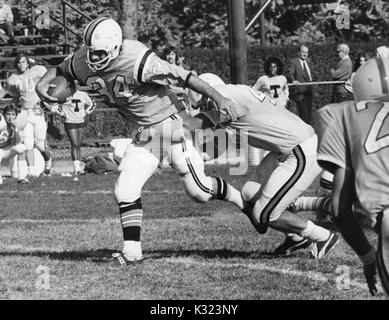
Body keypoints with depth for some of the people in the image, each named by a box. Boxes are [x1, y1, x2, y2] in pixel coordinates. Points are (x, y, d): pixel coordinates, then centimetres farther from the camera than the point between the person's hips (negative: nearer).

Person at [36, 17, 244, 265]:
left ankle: (244, 200, 28)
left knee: (199, 191, 0)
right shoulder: (83, 63, -10)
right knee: (126, 190, -6)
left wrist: (219, 98, -26)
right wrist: (41, 85, -8)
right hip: (143, 134, 6)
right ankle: (132, 251, 3)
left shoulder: (136, 61, -30)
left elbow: (183, 77, -26)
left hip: (170, 122, -6)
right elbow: (59, 71, 12)